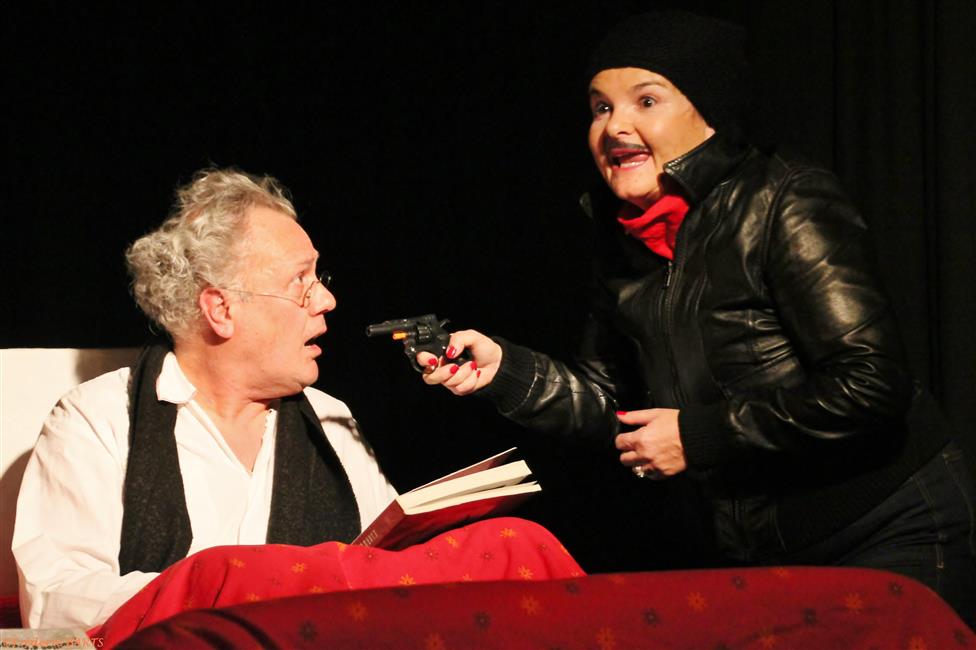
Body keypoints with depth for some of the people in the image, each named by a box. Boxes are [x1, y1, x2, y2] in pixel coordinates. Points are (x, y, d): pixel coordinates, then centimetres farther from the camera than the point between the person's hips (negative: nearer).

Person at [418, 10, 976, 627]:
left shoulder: (787, 205, -15)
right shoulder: (625, 239, 7)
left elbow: (869, 385, -23)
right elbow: (611, 400, 12)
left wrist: (698, 436, -19)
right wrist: (501, 368, -6)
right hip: (762, 552, 7)